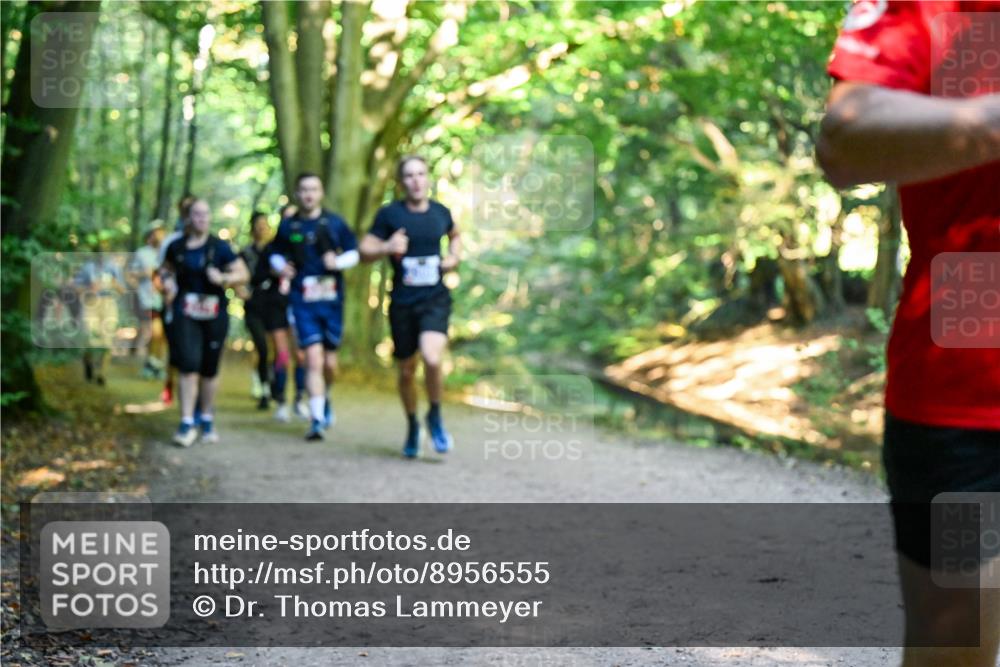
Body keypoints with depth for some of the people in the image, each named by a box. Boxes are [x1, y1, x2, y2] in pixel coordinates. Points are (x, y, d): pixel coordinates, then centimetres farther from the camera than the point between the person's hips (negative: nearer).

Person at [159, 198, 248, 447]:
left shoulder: (219, 247, -1)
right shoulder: (176, 247, 4)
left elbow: (244, 274, -2)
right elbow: (168, 269, 24)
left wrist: (223, 278, -19)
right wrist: (168, 280, 3)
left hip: (214, 314, 0)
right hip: (185, 313, 0)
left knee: (210, 369, 8)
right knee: (188, 365, -12)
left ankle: (207, 421, 24)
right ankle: (187, 423, -11)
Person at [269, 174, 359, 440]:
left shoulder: (334, 223, 5)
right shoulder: (287, 226, 5)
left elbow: (354, 253, 8)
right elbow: (276, 254, 17)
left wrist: (338, 262, -12)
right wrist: (281, 267, -5)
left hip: (332, 299, 1)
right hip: (303, 301, -1)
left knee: (330, 361, 8)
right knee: (313, 358, -12)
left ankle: (325, 398, 39)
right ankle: (317, 419, -10)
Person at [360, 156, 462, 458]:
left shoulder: (440, 212, 5)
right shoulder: (389, 214, -3)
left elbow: (455, 235, 27)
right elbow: (364, 250, -1)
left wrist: (454, 256, 7)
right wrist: (386, 247, -21)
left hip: (435, 299, 0)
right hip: (403, 302, 0)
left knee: (432, 358, -24)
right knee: (407, 370, 10)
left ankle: (435, 417, 2)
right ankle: (412, 426, 35)